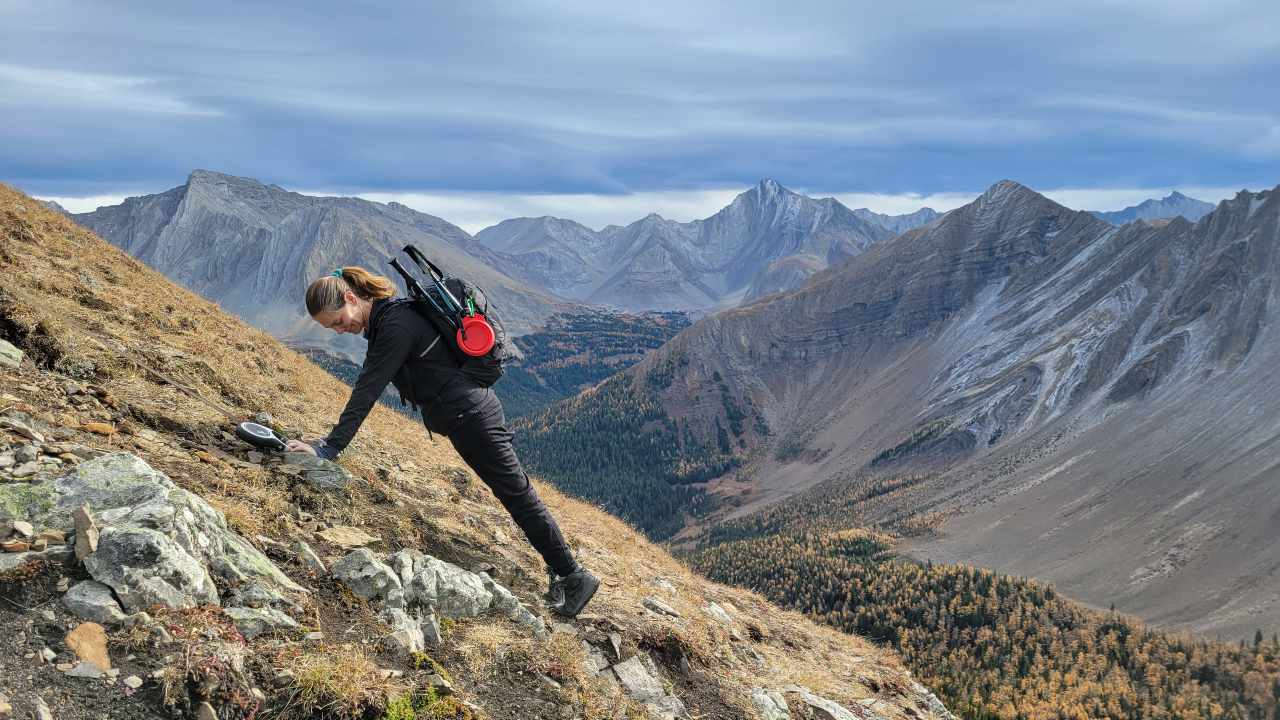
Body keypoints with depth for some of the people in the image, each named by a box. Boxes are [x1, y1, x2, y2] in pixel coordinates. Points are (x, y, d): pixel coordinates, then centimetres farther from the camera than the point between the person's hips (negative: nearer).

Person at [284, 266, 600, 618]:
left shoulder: (397, 324, -22)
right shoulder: (382, 318, 9)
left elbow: (367, 392, -23)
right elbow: (367, 387, 17)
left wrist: (327, 448, -22)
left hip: (471, 415, -10)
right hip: (469, 412, 10)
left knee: (518, 495, -2)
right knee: (515, 494, 15)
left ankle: (572, 575, 10)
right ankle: (560, 569, 26)